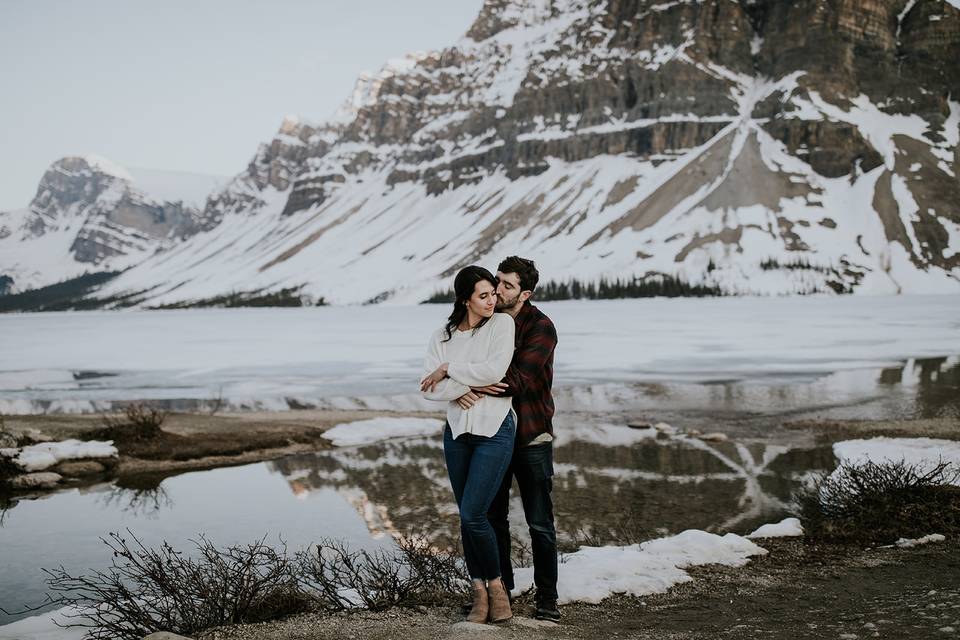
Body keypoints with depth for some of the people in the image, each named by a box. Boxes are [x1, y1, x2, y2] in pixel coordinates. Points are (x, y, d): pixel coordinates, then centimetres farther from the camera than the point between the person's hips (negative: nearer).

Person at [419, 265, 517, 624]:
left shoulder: (502, 324, -4)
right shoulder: (442, 336, 3)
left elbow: (494, 369, -19)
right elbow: (429, 390, -7)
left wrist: (448, 370, -10)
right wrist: (472, 385, -17)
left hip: (495, 429, -4)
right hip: (457, 430, 4)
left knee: (472, 514, -11)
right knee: (467, 516, 8)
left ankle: (495, 584, 10)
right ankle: (479, 592, 19)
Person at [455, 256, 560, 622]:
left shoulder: (540, 328, -14)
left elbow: (519, 379, -26)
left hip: (531, 436, -5)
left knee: (540, 523, 1)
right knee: (493, 518, 12)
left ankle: (546, 598, 11)